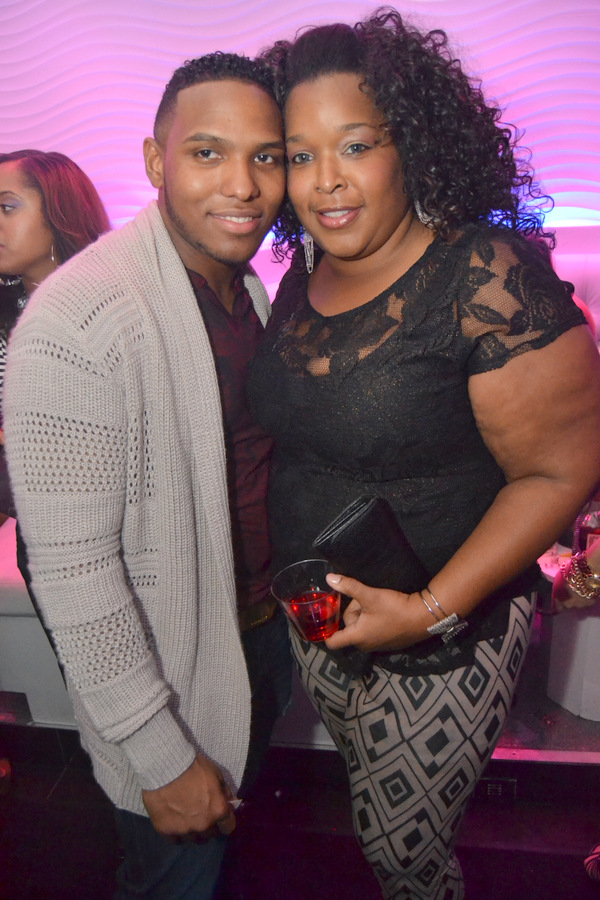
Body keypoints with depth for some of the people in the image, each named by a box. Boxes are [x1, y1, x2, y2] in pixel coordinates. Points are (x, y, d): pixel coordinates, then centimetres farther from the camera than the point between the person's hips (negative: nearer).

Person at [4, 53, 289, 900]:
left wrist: (290, 598, 9)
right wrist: (164, 759, -18)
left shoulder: (248, 289, 1)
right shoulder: (79, 321, -27)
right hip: (168, 683, -7)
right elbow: (71, 570, -26)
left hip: (265, 633, 7)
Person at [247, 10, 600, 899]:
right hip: (317, 614, 6)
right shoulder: (306, 273, -2)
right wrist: (269, 566, 4)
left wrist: (432, 610, -24)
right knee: (372, 799, 29)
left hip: (440, 641, -6)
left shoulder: (487, 278, -23)